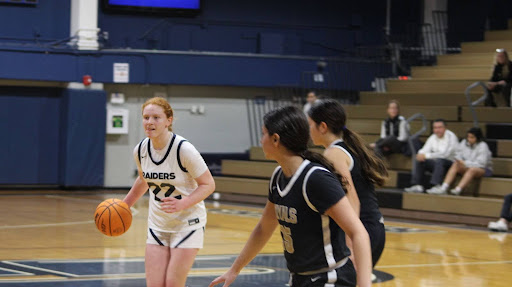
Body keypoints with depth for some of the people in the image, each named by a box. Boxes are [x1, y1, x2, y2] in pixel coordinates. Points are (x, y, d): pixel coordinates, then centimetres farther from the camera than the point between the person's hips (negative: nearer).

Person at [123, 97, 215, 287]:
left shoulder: (184, 150, -20)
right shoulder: (140, 150, -3)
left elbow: (208, 184, -14)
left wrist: (182, 204, -29)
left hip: (187, 224, -5)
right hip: (157, 225, 5)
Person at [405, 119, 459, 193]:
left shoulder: (451, 137, -14)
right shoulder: (433, 137, 9)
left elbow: (445, 154, -26)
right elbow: (425, 150, 7)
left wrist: (426, 156, -26)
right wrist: (421, 155, -21)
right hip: (436, 164, 7)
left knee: (439, 160, -37)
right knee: (419, 161, -12)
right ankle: (417, 186, -17)